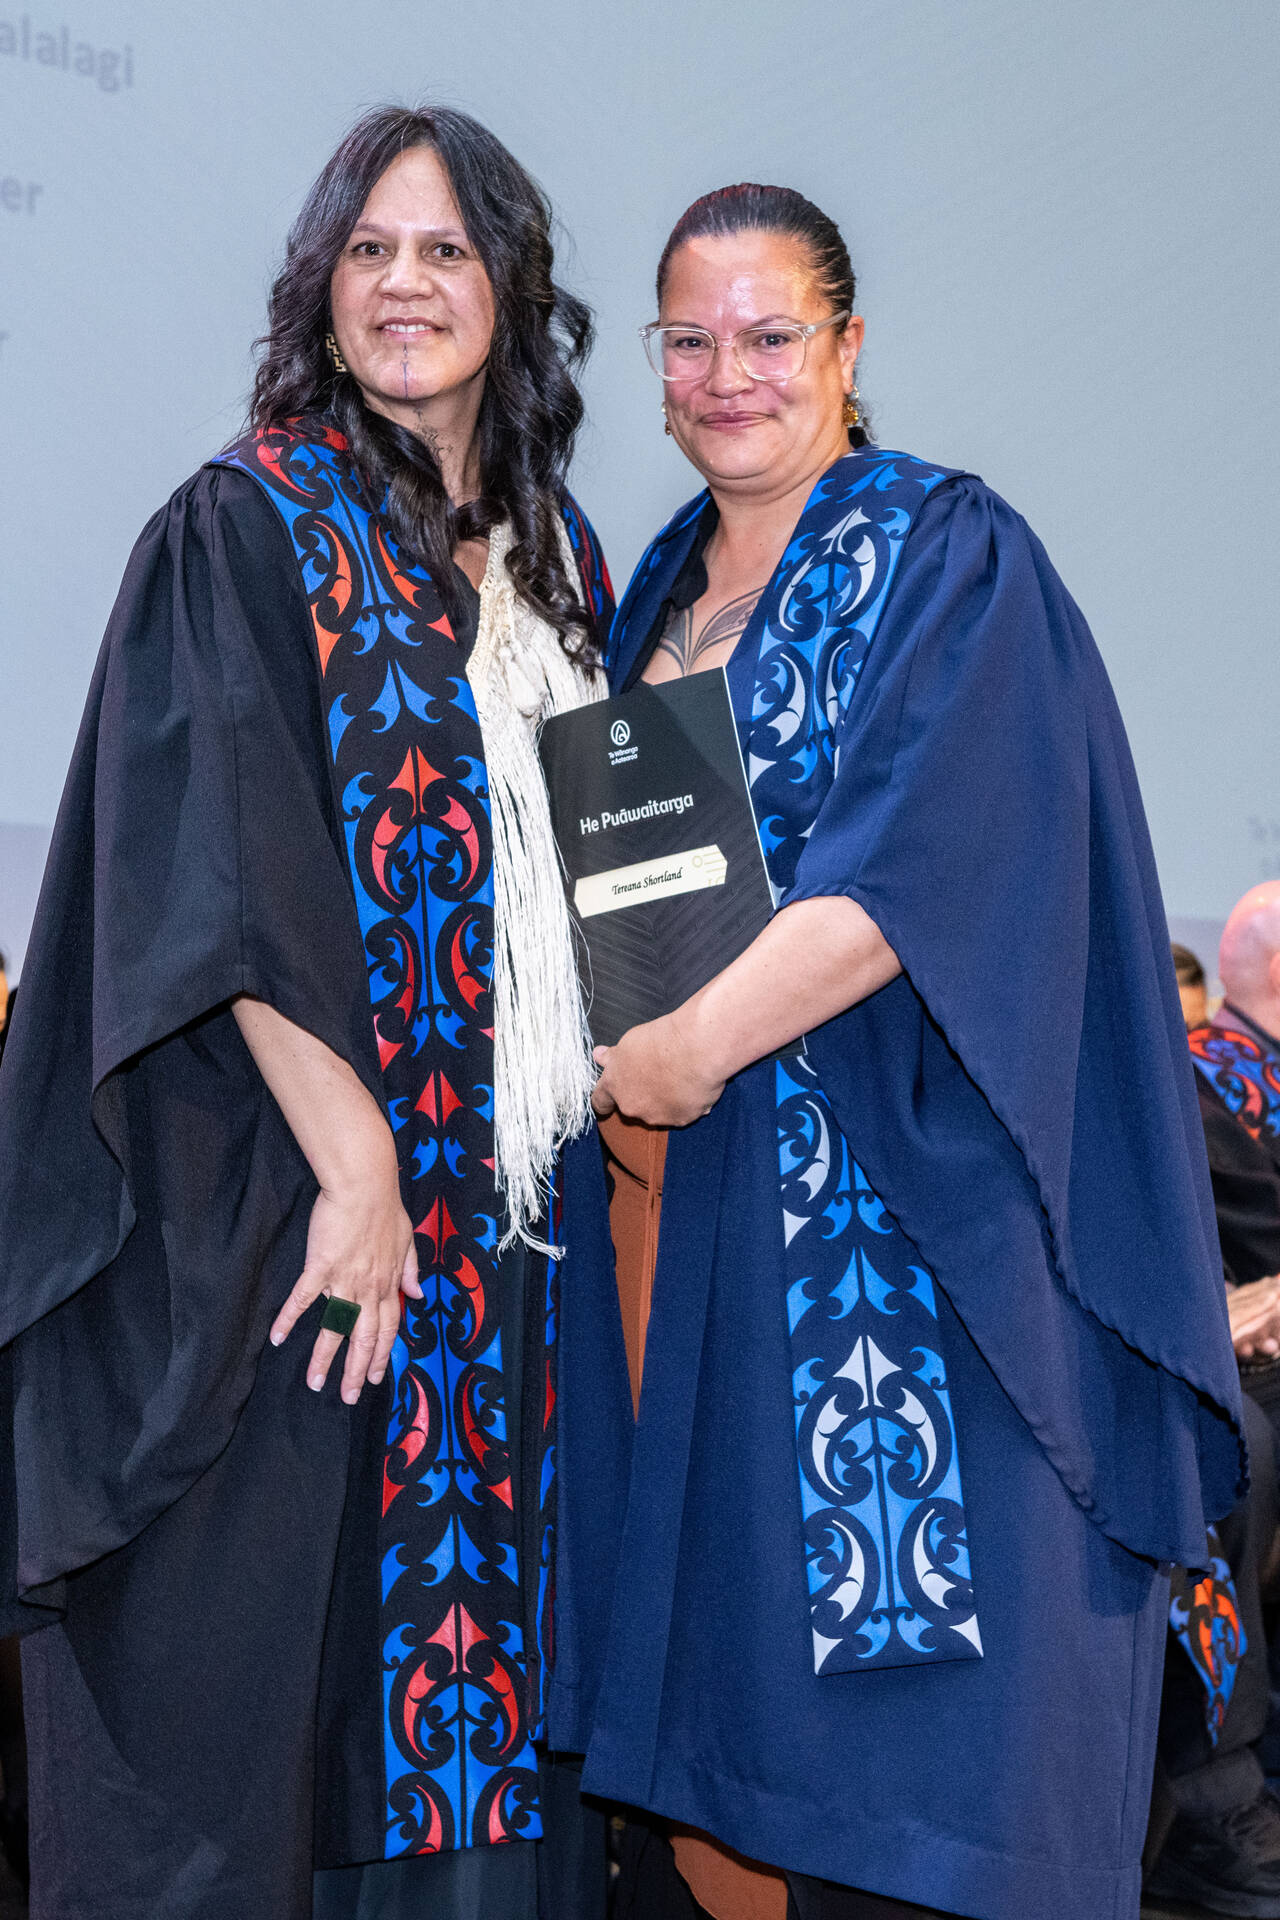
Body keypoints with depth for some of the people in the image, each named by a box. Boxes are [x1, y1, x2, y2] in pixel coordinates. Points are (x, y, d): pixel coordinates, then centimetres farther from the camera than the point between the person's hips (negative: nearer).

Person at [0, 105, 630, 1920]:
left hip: (511, 1206, 6)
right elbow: (225, 883, -13)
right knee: (270, 1661, -1)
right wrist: (356, 1161, -18)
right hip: (302, 1198, -6)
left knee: (480, 1664, 9)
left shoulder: (552, 551, 15)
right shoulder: (247, 529, -4)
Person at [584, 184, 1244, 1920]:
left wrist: (696, 1044, -19)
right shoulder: (666, 585, 17)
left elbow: (915, 862, -17)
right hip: (735, 1188, 7)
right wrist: (612, 1042, 3)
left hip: (908, 1180, -6)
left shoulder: (947, 556, -5)